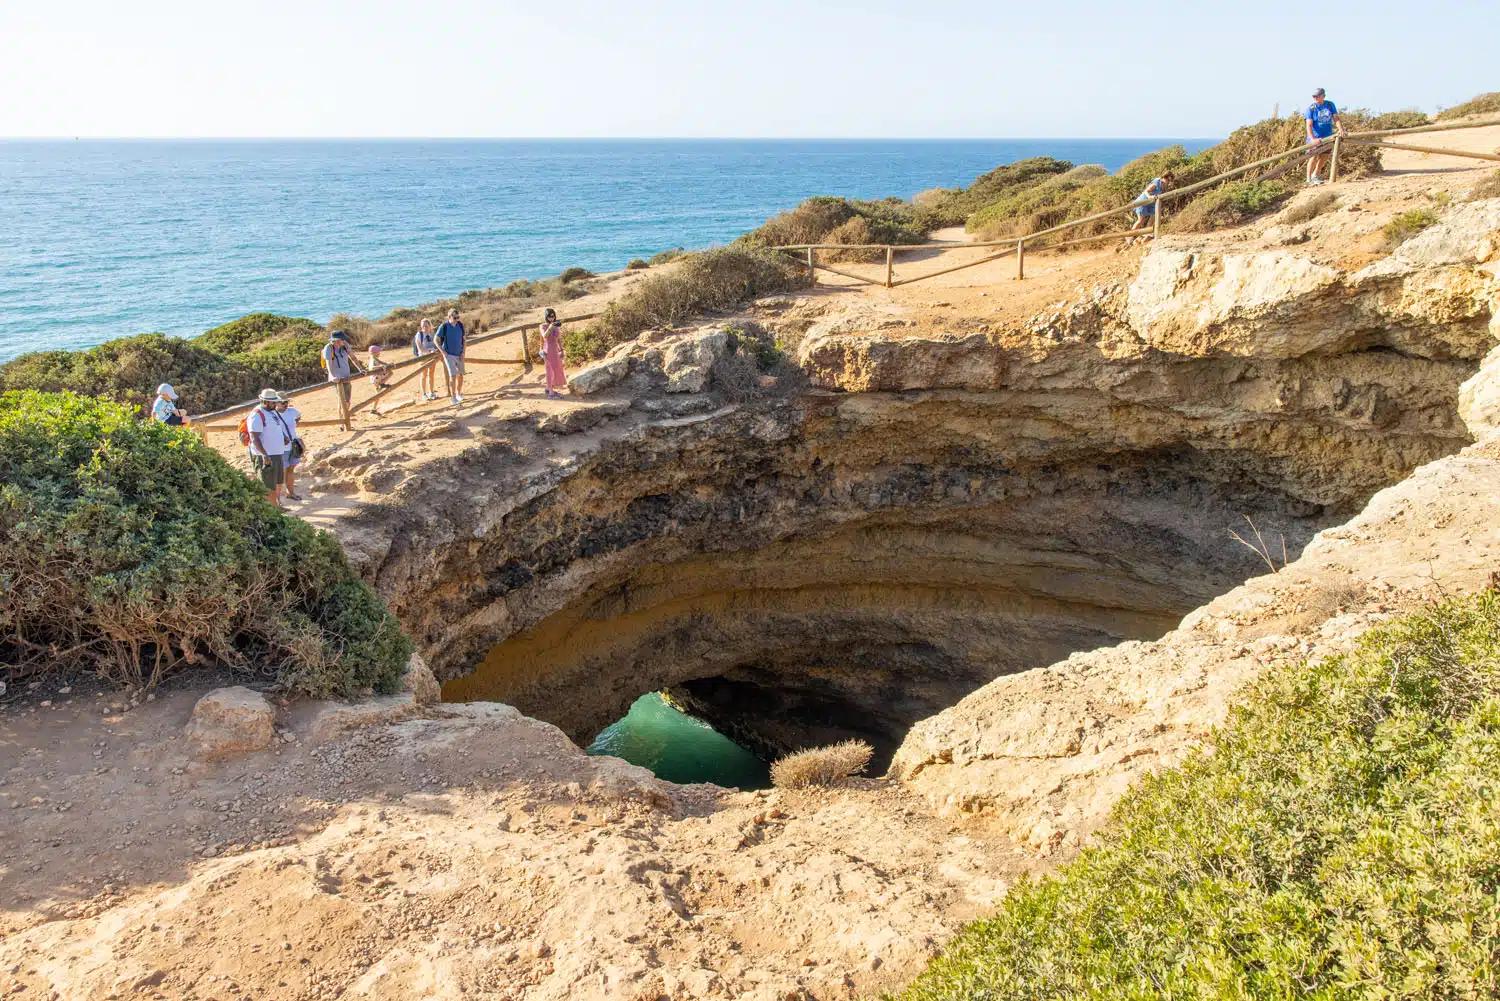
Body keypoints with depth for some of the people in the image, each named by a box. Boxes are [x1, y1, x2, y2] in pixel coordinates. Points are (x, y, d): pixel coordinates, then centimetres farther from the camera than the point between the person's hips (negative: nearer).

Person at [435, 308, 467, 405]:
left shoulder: (460, 325, -3)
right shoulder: (444, 327, -15)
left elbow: (463, 339, 6)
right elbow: (435, 339, -6)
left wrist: (463, 352, -3)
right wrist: (443, 352, -11)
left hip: (459, 354, 4)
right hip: (449, 355, -4)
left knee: (460, 375, 10)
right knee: (453, 376, -12)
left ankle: (459, 393, 30)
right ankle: (454, 398, -7)